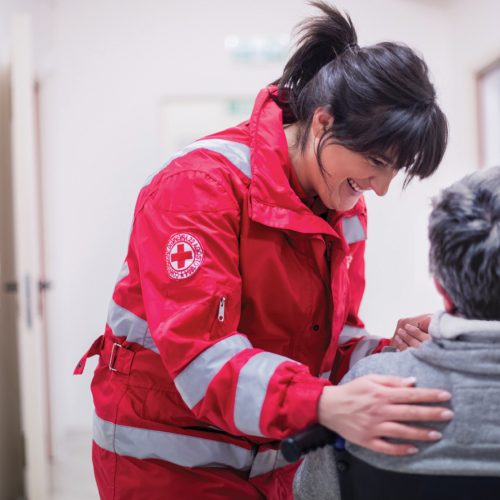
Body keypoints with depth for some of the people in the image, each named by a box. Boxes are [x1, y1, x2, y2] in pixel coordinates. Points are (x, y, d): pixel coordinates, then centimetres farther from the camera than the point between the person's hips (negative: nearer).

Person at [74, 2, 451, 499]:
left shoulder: (346, 209, 1)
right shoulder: (201, 184, -22)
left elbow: (330, 336, 4)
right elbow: (200, 349, -31)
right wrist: (322, 403, -43)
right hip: (169, 456, -6)